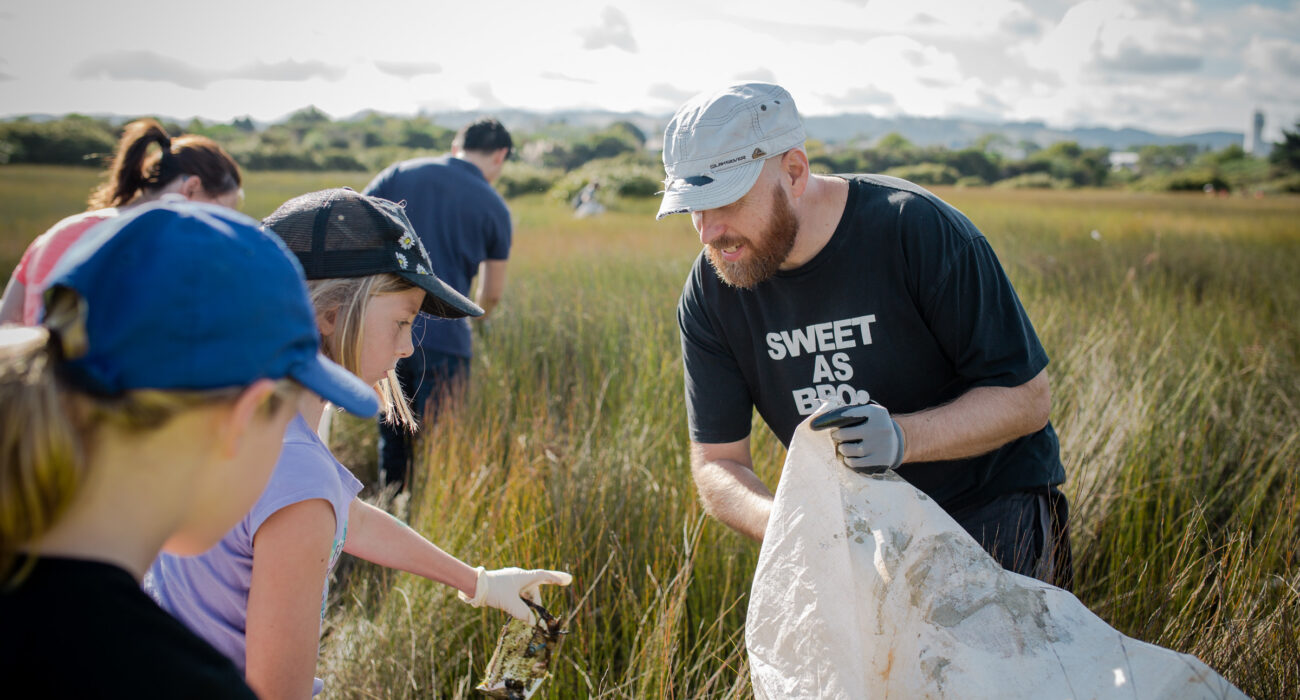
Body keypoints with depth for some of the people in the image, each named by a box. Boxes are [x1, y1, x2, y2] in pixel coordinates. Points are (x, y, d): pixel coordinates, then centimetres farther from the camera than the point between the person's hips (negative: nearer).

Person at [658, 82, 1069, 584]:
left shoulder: (921, 231, -21)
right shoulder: (708, 296, -9)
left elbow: (1026, 397, -16)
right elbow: (716, 462, -6)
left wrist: (902, 438, -34)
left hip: (988, 504, -3)